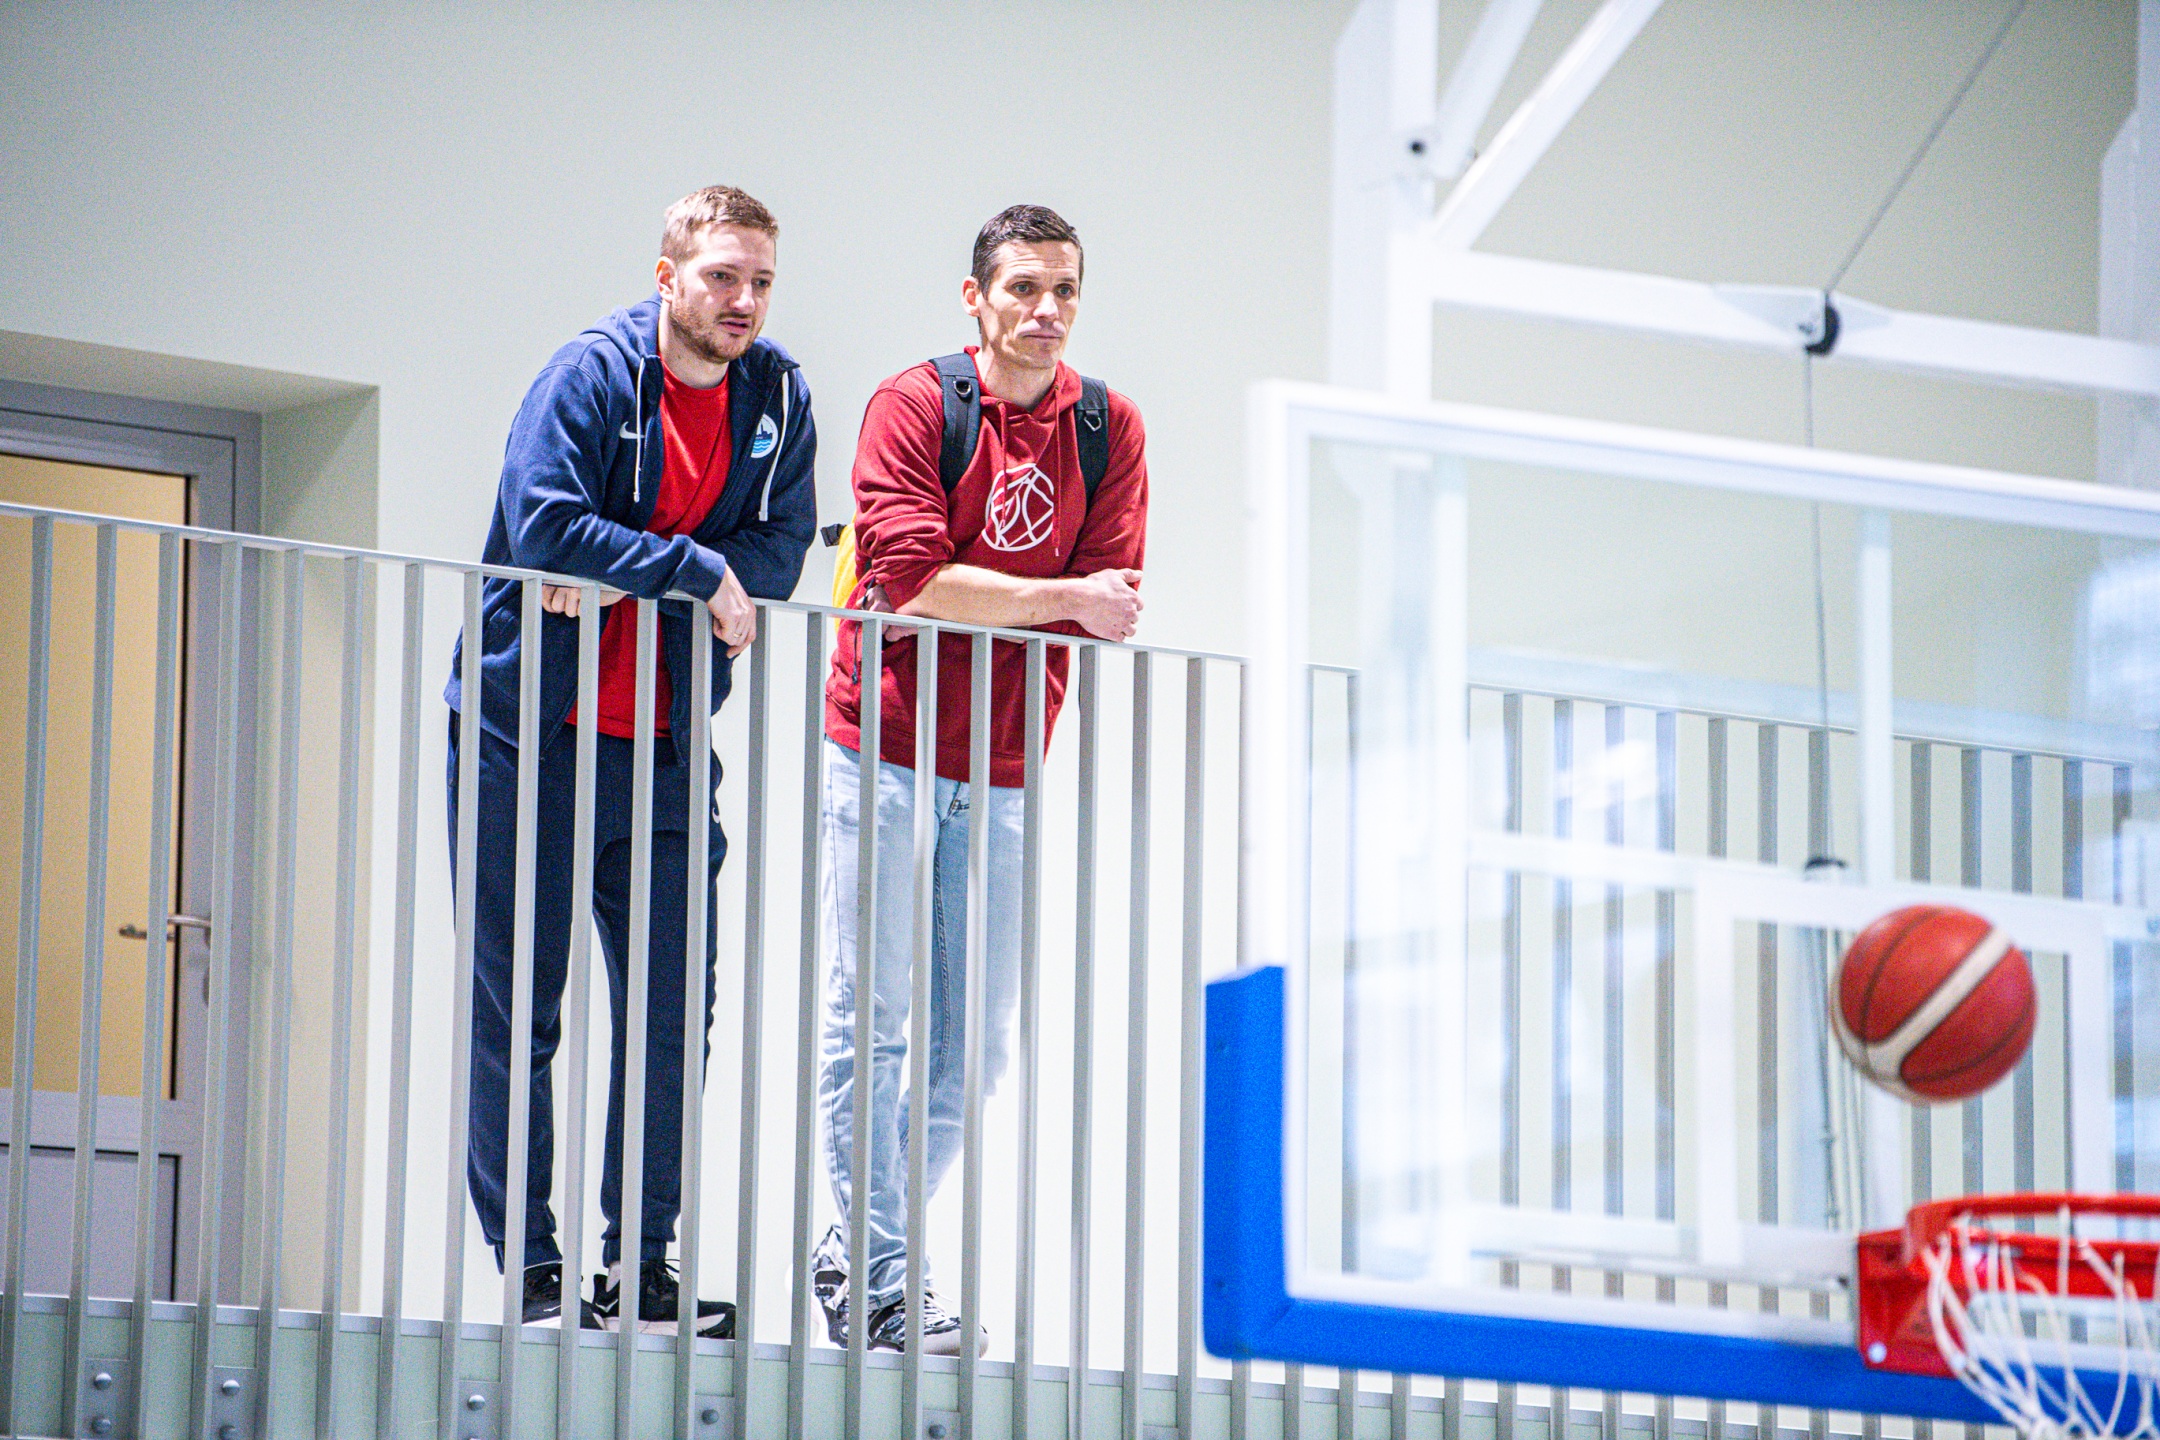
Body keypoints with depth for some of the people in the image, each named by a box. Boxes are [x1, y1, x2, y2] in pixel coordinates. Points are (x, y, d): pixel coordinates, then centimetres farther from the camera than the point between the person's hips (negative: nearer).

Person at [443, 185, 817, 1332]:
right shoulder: (590, 376, -10)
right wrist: (698, 571, -20)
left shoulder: (777, 399, 5)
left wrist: (624, 575, -16)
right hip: (529, 737, -5)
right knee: (515, 1009, -2)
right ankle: (531, 1270, 2)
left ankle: (637, 1268, 8)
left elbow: (780, 550, -5)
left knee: (671, 1008, 2)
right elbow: (546, 527, -22)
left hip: (664, 749, 5)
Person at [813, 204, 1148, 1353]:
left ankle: (856, 1246, 19)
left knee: (973, 1044, 5)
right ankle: (881, 1280, -2)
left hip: (1001, 770, 4)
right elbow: (910, 577, -19)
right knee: (868, 1020, -5)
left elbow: (1114, 604, -4)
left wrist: (969, 599, -18)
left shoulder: (1110, 431, 5)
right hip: (884, 746, -4)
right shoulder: (914, 406, -7)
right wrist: (1062, 599, -17)